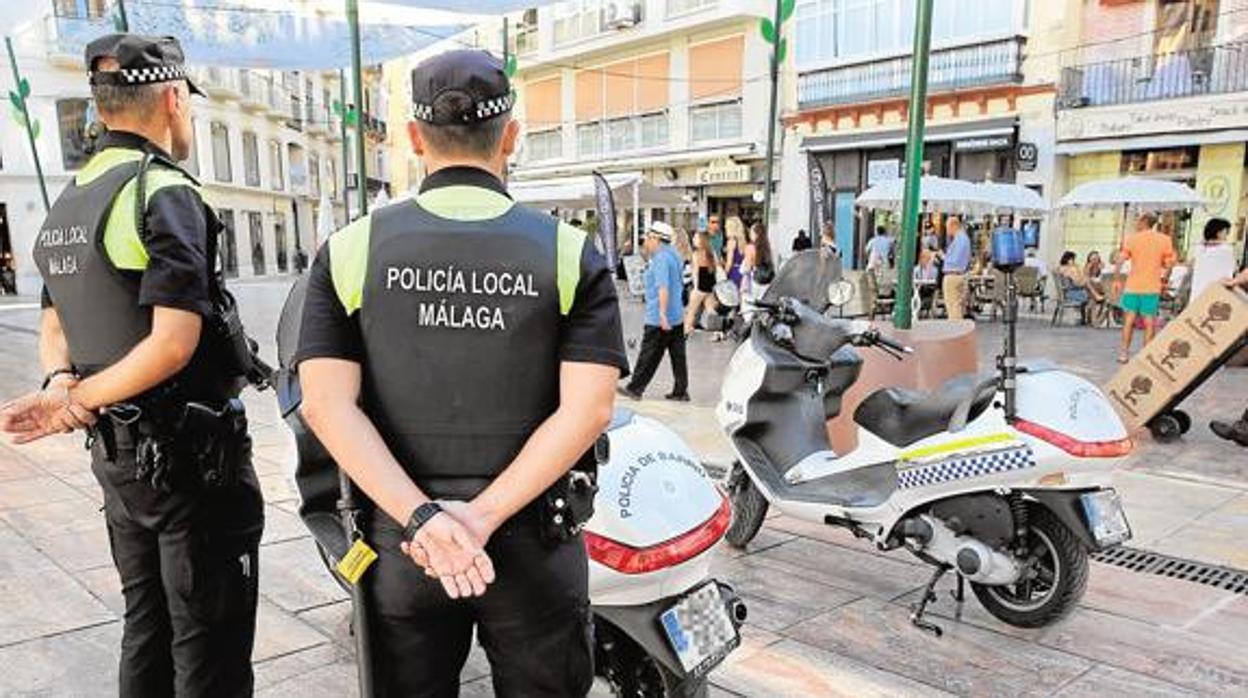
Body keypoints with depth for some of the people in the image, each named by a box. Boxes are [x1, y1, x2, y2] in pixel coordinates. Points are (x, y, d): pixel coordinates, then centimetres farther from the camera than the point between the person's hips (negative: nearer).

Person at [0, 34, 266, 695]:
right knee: (209, 641, 3)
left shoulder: (67, 203, 11)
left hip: (117, 451, 9)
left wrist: (61, 383, -5)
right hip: (189, 452, -8)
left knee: (146, 626, 20)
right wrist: (79, 399, -13)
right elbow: (174, 343, -25)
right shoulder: (165, 193, -16)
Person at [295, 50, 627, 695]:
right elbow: (588, 409, -14)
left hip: (398, 543, 1)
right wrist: (482, 517, -15)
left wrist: (421, 517, -17)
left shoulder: (350, 250, -2)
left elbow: (328, 405, -11)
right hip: (534, 543, 0)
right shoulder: (571, 254, -5)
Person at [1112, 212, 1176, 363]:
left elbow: (1119, 261, -9)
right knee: (1149, 322, 7)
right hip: (1152, 287, 1)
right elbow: (1170, 263, 2)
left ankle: (1124, 353, 9)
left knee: (1129, 320, 9)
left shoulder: (1131, 239, -3)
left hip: (1133, 286, 0)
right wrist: (1163, 279, 16)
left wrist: (1116, 280, 0)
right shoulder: (1164, 239, 1)